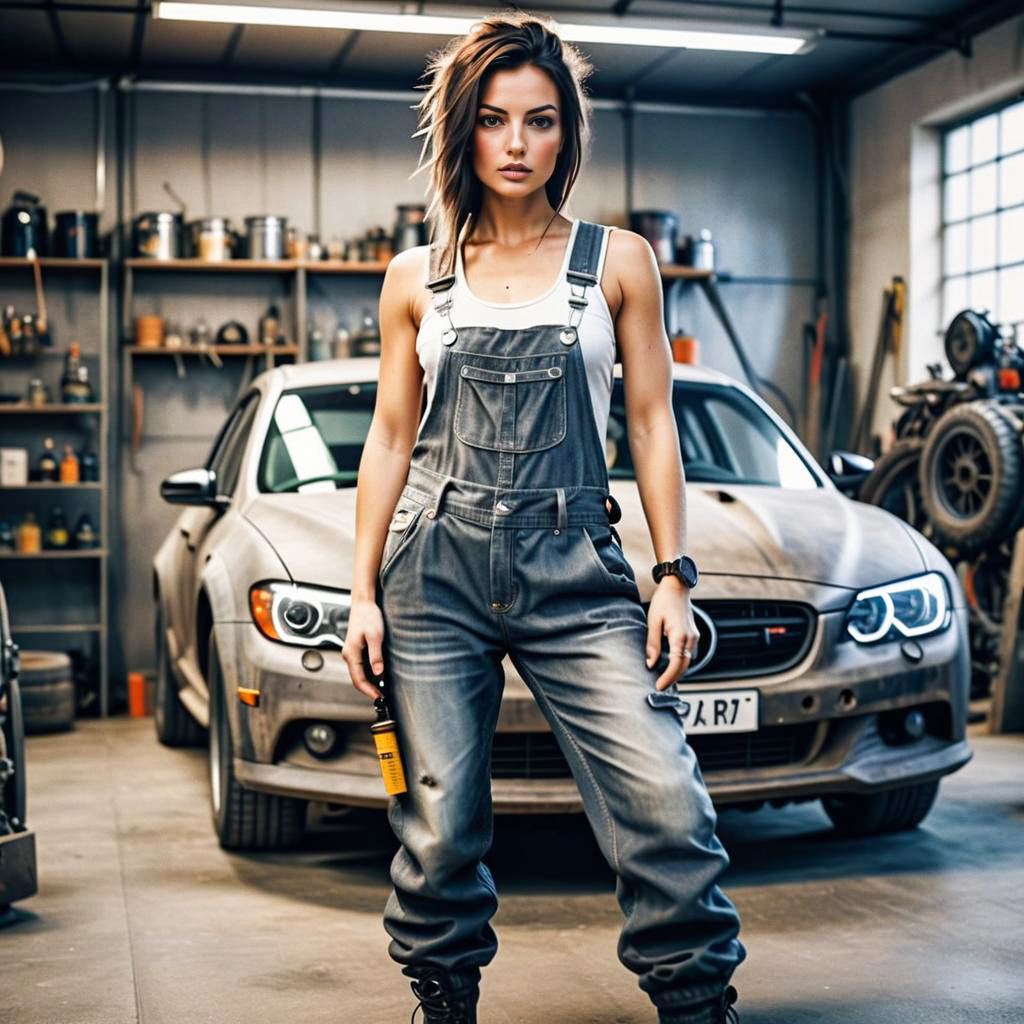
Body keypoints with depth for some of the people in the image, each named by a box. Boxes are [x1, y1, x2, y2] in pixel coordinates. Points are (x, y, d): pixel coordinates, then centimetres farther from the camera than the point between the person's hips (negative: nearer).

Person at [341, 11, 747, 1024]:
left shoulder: (618, 260, 9)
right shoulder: (417, 279, 11)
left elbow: (651, 424, 8)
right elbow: (390, 439, 12)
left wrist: (673, 579, 0)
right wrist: (363, 594, 6)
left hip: (575, 568, 0)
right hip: (435, 568, 1)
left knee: (667, 810, -12)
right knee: (439, 830, 2)